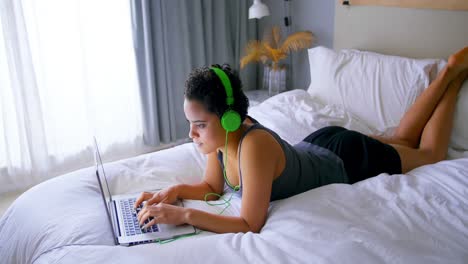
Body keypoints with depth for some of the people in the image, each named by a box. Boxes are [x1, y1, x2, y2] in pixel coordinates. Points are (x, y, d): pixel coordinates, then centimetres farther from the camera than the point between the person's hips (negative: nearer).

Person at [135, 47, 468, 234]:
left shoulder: (255, 144, -44)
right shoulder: (220, 133, -21)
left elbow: (251, 225, -41)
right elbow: (213, 187, -6)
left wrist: (184, 214, -45)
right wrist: (177, 191, -24)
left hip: (350, 162, -5)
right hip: (316, 145, 6)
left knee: (430, 153, 22)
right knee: (401, 141, 31)